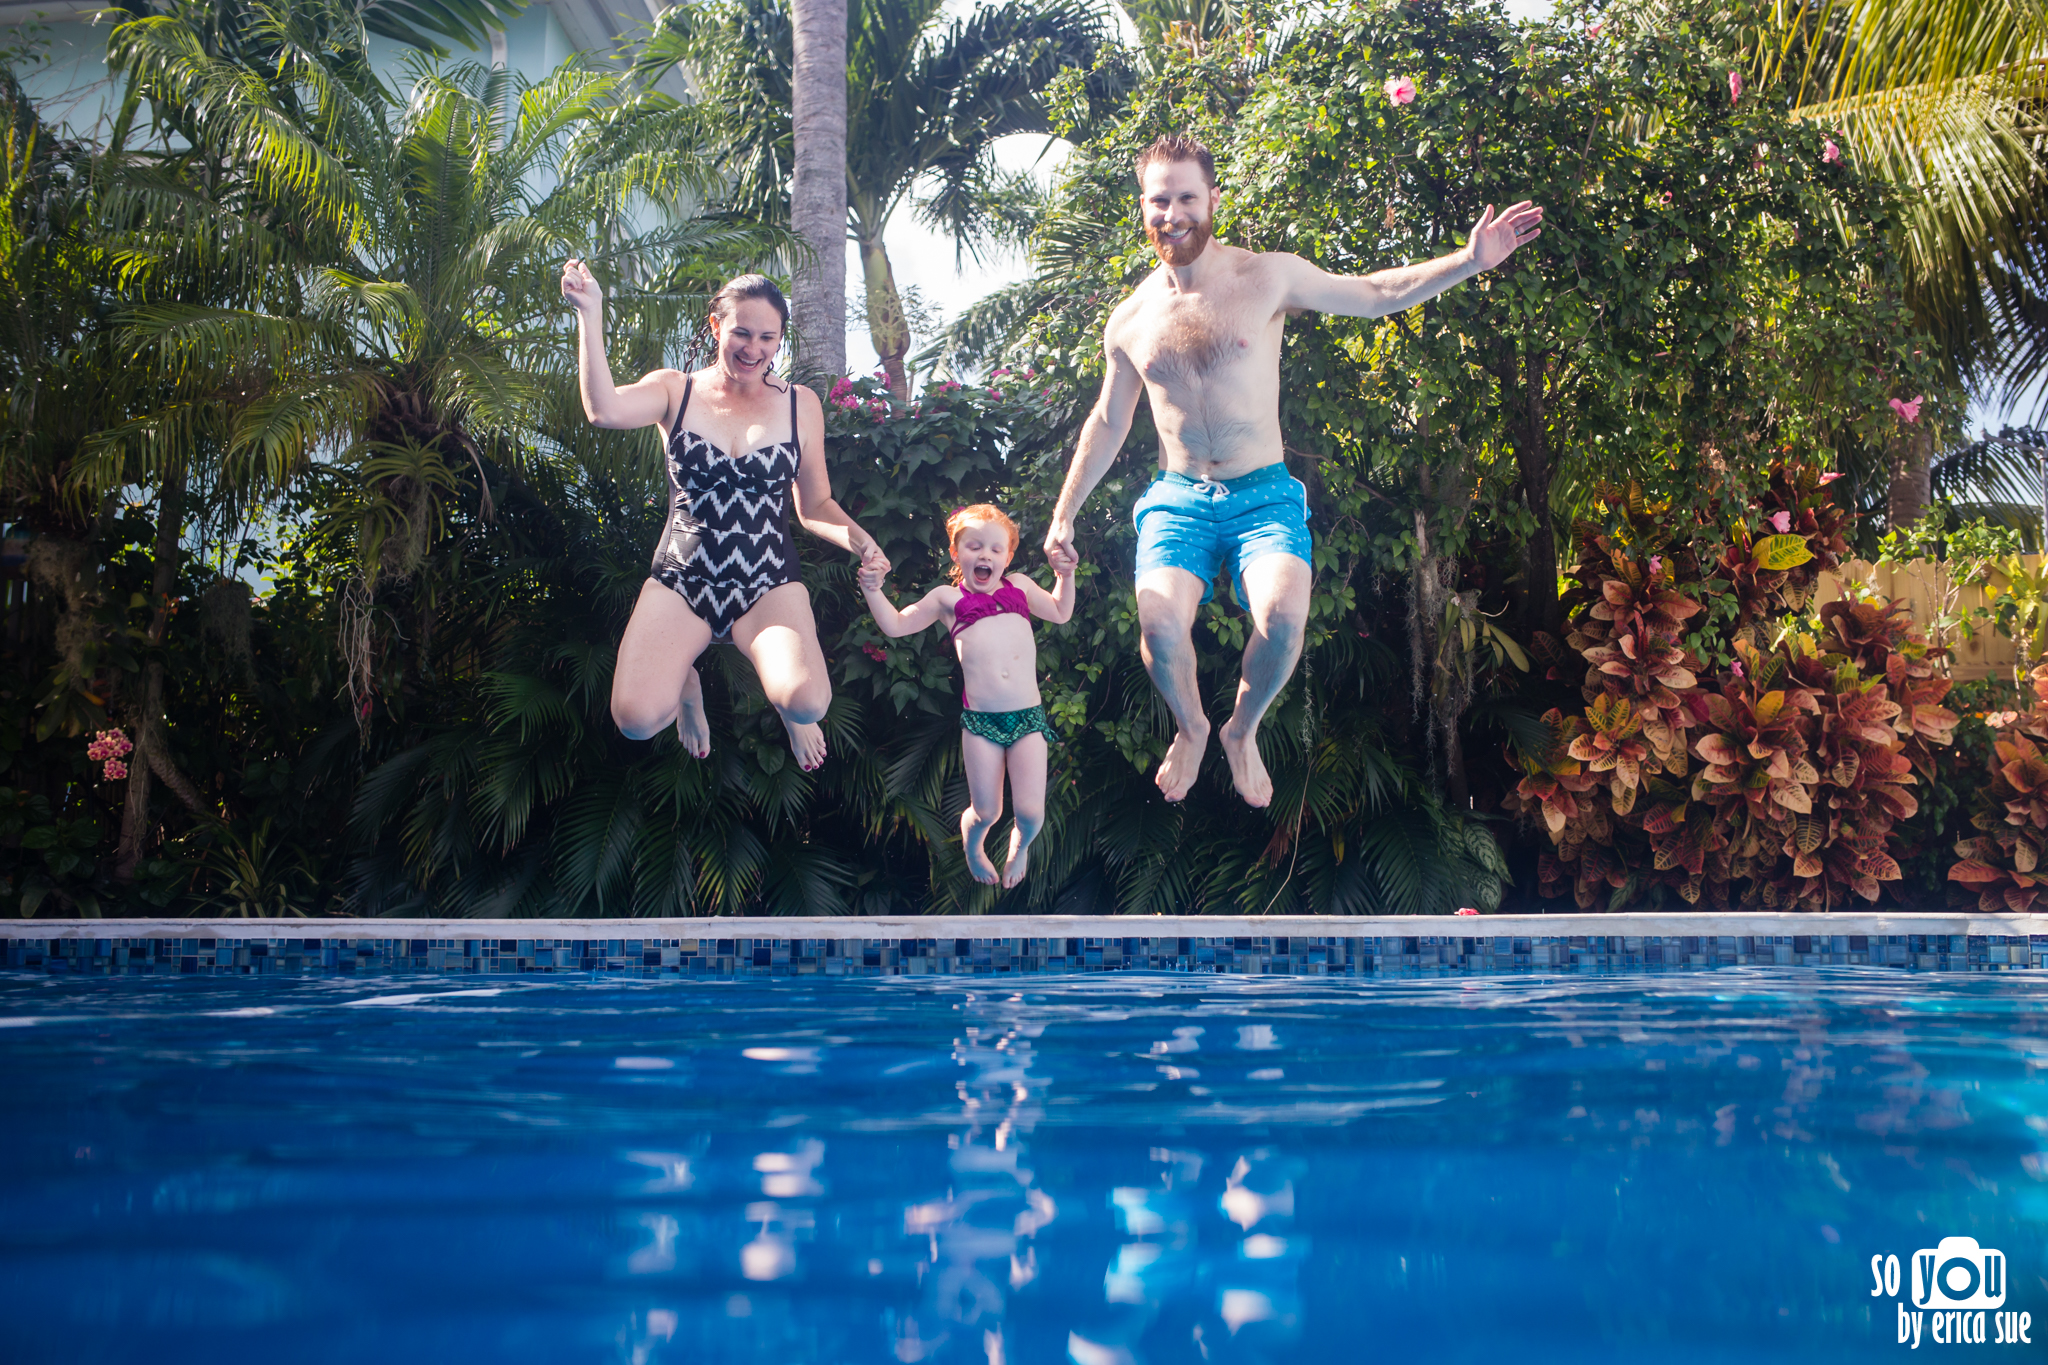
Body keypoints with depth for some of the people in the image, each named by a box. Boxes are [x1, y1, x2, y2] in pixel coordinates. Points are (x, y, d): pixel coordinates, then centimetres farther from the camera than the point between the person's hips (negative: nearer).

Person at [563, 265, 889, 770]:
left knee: (808, 703, -30)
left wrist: (856, 539, -8)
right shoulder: (675, 391, 4)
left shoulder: (800, 404, 8)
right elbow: (606, 409, -18)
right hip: (681, 578, 0)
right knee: (637, 717, -24)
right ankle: (686, 683, 16)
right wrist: (590, 314, -21)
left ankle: (782, 698, 13)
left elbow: (815, 505, 13)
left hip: (768, 584, 0)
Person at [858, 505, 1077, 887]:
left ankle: (1020, 845, 32)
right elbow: (896, 625, 9)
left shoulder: (1019, 586, 17)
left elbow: (1060, 612, 28)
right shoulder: (948, 598, 9)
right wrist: (873, 589, -3)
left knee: (1030, 812, -6)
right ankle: (971, 839, 40)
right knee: (986, 812, 1)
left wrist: (1065, 575, 14)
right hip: (980, 722, -2)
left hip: (1028, 717, 2)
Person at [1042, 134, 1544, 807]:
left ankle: (1243, 731, 2)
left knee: (1283, 616, -29)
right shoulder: (1130, 320, 6)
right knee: (1160, 624, -26)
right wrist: (1065, 512, 21)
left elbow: (1374, 294, 9)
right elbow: (1108, 422, 19)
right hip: (1178, 500, 2)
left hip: (1263, 495, -1)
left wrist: (1468, 262, -2)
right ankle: (1191, 727, 8)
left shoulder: (1268, 277, -1)